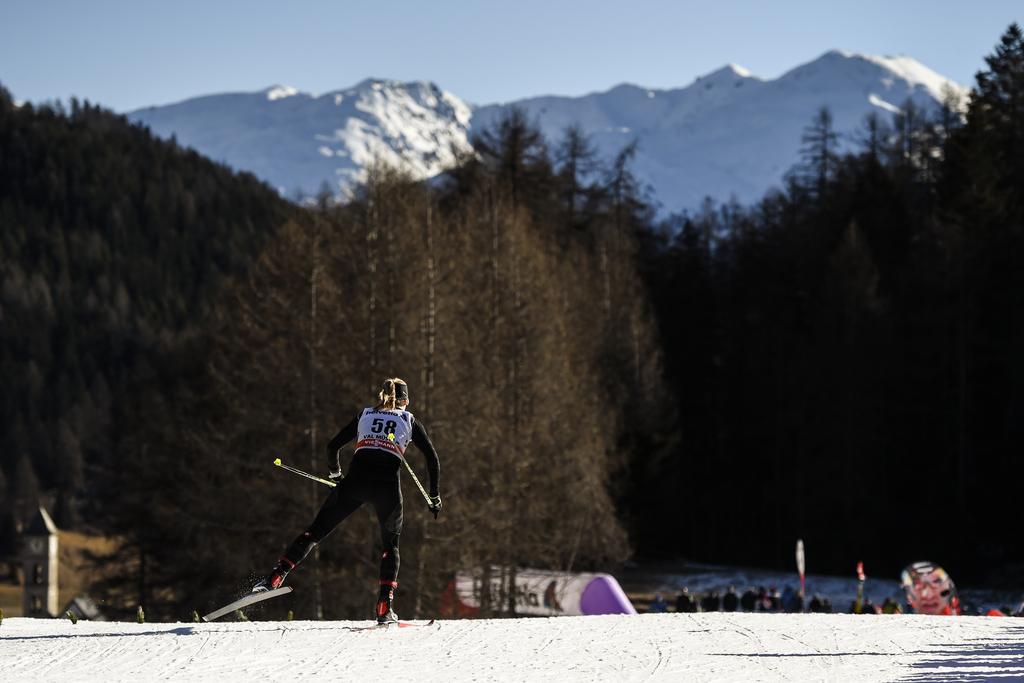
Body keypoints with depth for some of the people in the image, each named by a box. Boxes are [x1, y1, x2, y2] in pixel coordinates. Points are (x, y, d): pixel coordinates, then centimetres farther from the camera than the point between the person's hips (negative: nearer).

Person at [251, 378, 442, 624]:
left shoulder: (365, 415, 23)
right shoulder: (410, 421, 19)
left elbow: (333, 446, 18)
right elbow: (432, 459, 13)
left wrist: (335, 474, 34)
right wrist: (434, 497, 20)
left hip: (355, 480, 1)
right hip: (388, 485, -1)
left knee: (317, 530, 5)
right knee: (391, 545, 17)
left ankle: (277, 576, -10)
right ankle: (385, 606, 2)